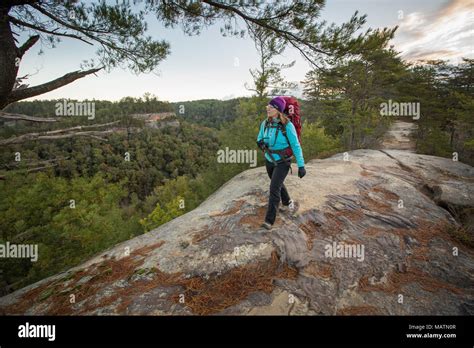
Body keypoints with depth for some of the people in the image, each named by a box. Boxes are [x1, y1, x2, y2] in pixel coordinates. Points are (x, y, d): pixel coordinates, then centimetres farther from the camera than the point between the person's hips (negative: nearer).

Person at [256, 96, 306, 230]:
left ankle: (269, 220, -7)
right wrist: (260, 142, -17)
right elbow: (260, 138, 8)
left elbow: (296, 146, -17)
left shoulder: (287, 125, -22)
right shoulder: (265, 123, -7)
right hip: (269, 160, 6)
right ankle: (288, 203, 52)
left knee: (274, 188, -16)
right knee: (278, 184, 24)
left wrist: (301, 165, -19)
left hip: (283, 162, -6)